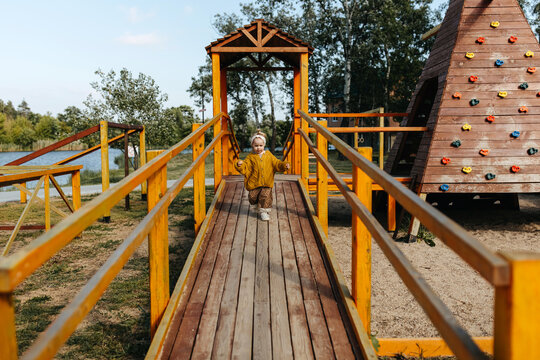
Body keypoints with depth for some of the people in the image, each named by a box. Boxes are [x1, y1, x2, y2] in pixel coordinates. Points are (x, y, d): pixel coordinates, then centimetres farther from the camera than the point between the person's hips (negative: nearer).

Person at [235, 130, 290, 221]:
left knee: (266, 196, -11)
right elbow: (245, 168, -9)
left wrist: (284, 165, -9)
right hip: (254, 183, 0)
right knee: (252, 197, 9)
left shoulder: (269, 155, 5)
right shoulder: (250, 157, -1)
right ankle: (256, 204, 42)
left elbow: (276, 164, 8)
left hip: (267, 183, 0)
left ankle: (264, 211, 2)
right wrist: (240, 165, -30)